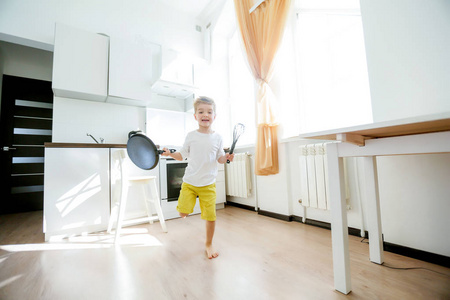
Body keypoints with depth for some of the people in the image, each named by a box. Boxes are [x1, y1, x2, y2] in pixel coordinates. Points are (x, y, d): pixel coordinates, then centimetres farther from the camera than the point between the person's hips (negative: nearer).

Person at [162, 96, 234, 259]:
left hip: (208, 184, 0)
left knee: (211, 216, 2)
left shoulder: (217, 137, 1)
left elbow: (220, 158, 7)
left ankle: (208, 244, 29)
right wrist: (170, 153, -10)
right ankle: (186, 204, 35)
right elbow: (182, 155, 7)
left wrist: (226, 157, -13)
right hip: (189, 182, 0)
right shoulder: (191, 136, 0)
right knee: (183, 212, -4)